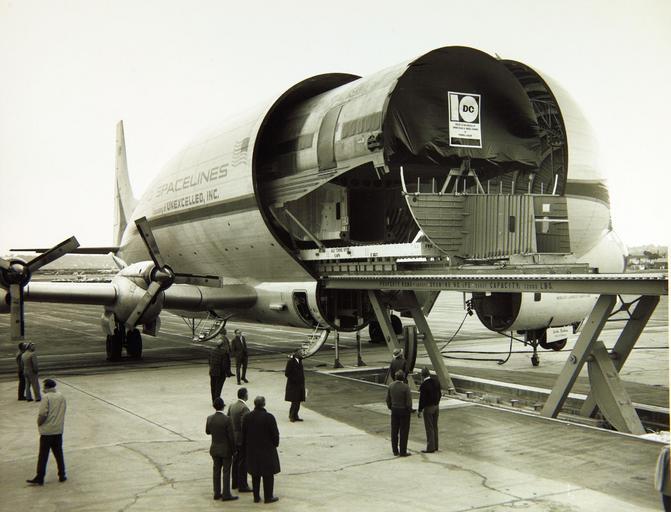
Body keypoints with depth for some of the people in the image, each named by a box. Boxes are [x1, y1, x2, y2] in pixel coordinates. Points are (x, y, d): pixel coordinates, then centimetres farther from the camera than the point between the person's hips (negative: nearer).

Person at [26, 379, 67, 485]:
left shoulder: (46, 397, -13)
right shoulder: (62, 397, 6)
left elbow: (43, 414, -19)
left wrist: (39, 423, -3)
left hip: (47, 431, -5)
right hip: (58, 430, 5)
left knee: (43, 456, 1)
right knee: (59, 454, 14)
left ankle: (39, 478, 4)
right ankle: (62, 475, 17)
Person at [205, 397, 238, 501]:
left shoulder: (209, 419, -6)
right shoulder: (227, 419, -20)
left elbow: (207, 431, 10)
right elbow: (231, 436, -16)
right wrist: (233, 449, -3)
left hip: (214, 449, 5)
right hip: (226, 449, -5)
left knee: (216, 471, 14)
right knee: (226, 472, 4)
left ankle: (217, 493, 21)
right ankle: (226, 495, 7)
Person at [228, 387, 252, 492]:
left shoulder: (231, 406, 5)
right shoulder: (244, 408, -20)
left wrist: (231, 434, 17)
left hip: (233, 438, 8)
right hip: (242, 439, -8)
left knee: (235, 461, 17)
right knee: (243, 463, -1)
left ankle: (235, 483, 26)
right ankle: (242, 486, 3)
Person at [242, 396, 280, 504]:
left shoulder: (247, 417, -4)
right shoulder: (269, 417, -17)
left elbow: (243, 435, 3)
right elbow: (275, 434, -12)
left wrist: (246, 448, 13)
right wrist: (275, 444, 7)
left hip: (252, 451, 4)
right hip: (267, 450, -4)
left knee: (255, 475, 15)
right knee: (268, 474, 8)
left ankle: (256, 497, 20)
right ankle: (268, 497, 13)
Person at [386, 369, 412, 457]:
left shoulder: (391, 386, -3)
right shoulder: (406, 387, -18)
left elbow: (388, 399, 5)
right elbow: (409, 401, -14)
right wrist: (409, 409, 3)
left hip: (394, 410, 5)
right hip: (404, 410, -5)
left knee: (394, 431, 13)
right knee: (404, 432, 4)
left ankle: (395, 451, 20)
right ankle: (403, 452, 7)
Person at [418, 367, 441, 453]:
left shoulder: (423, 385, -20)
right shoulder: (436, 382, 1)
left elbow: (422, 399, -18)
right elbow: (439, 394, 9)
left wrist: (419, 411, -10)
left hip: (428, 408, -7)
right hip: (436, 407, 7)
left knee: (429, 428, 0)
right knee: (435, 427, 15)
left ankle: (430, 448, 4)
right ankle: (435, 446, 23)